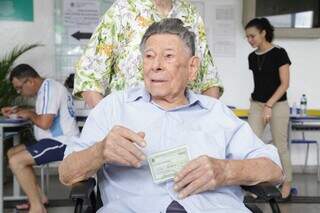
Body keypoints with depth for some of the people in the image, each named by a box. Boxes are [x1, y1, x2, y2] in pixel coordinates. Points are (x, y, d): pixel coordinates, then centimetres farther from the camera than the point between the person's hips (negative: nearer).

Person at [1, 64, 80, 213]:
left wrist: (29, 114, -7)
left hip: (62, 143, -11)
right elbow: (42, 115, 27)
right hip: (56, 140, 11)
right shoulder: (45, 88, 14)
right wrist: (17, 110, 13)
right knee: (12, 153, 13)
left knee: (15, 161, -19)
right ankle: (38, 196, 12)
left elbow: (44, 122, -26)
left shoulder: (49, 88, -18)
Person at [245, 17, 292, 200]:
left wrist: (269, 105, -18)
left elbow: (285, 84, -13)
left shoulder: (279, 53, -10)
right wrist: (256, 99, 13)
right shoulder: (252, 57, 6)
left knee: (281, 146, 4)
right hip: (256, 105, 5)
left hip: (278, 105, -5)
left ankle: (287, 182, 23)